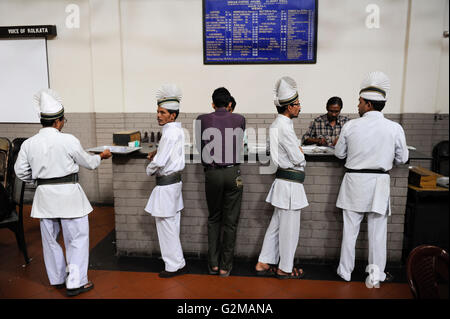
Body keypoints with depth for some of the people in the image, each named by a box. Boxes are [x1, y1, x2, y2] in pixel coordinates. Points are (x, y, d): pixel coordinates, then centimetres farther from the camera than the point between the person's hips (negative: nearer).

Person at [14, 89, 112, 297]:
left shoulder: (29, 143, -1)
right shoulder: (68, 140, -14)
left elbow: (21, 172, 6)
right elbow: (88, 163, -2)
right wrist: (101, 156, 18)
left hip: (44, 194, 5)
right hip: (68, 193, -5)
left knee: (50, 237, 17)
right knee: (77, 237, 6)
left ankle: (57, 279, 33)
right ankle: (75, 282, 10)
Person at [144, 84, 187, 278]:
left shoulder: (169, 133, -21)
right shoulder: (178, 130, 9)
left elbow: (159, 163, -23)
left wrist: (150, 170, -2)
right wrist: (157, 152, 11)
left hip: (166, 184, -10)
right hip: (175, 180, 10)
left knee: (166, 225, 1)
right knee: (172, 223, 18)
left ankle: (174, 265, 13)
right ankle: (177, 262, 31)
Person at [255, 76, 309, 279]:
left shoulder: (278, 123, 13)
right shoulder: (284, 127, -19)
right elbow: (299, 159, -18)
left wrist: (297, 153, 3)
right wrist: (301, 157, 2)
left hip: (283, 181, 10)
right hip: (290, 184, -10)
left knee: (276, 225, 17)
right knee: (289, 229, 5)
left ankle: (264, 263, 27)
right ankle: (285, 269, 21)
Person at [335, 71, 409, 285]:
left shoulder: (350, 126, -9)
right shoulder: (395, 128, -7)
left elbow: (339, 153, 2)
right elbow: (402, 159, 3)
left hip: (354, 181, 0)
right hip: (379, 182, 0)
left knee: (350, 229, 11)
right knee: (377, 231, 12)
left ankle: (345, 271, 23)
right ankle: (377, 274, 25)